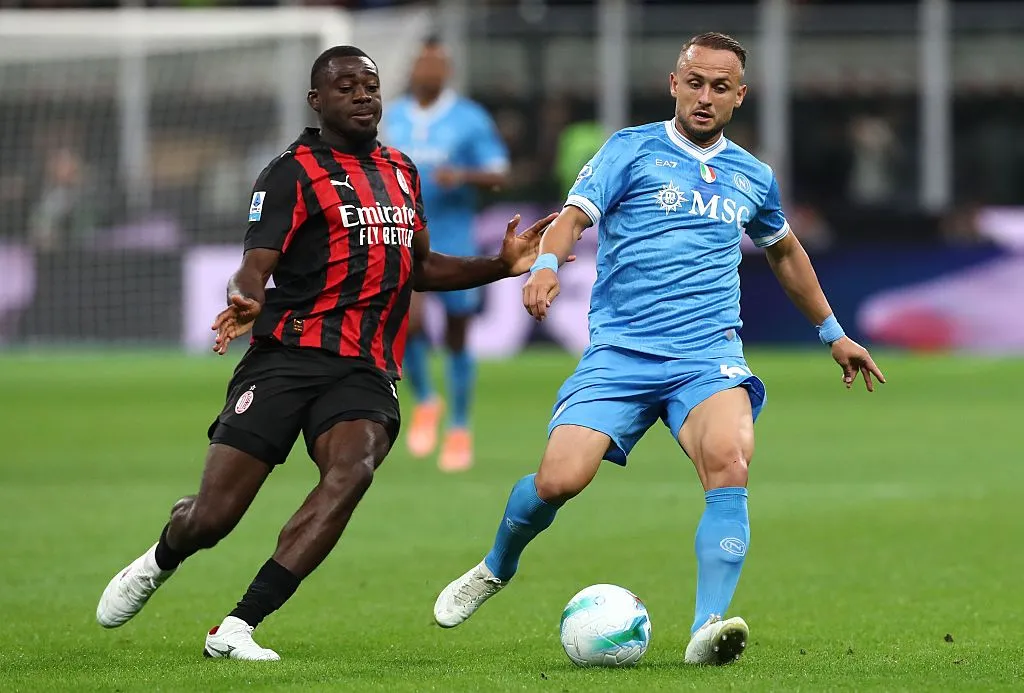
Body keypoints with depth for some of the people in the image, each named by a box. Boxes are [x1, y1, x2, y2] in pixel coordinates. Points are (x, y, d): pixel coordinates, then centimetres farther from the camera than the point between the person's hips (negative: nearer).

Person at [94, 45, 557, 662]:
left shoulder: (401, 171, 20)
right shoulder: (294, 172, 0)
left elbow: (419, 267, 31)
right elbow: (256, 266, -11)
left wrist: (503, 265, 19)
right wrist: (245, 301, -35)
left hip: (367, 373, 4)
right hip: (289, 357, -4)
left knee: (352, 471, -29)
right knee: (212, 517, -7)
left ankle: (237, 629, -27)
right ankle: (162, 558, 34)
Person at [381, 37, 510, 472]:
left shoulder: (471, 120, -5)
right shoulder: (395, 117, 6)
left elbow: (499, 175, -8)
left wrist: (463, 176, -25)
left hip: (453, 240, -2)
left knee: (456, 338, 7)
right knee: (408, 322, -20)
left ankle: (459, 431, 23)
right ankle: (424, 403, 5)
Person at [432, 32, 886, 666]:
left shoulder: (752, 177, 17)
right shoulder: (632, 150, 5)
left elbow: (786, 252, 35)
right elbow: (575, 215, -8)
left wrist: (833, 333, 41)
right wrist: (546, 266, -30)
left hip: (709, 353, 2)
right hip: (620, 351, -2)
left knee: (729, 459, -30)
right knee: (559, 479, -16)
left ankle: (708, 629, -35)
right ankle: (496, 568, 19)